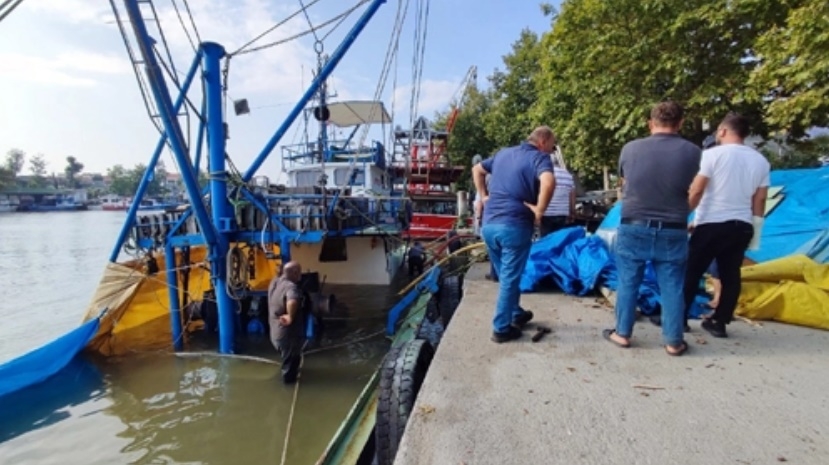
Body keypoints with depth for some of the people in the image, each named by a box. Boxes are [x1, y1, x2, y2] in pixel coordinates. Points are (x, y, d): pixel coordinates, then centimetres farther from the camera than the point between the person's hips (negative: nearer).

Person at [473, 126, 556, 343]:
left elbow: (477, 170, 28)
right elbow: (548, 183, -26)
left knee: (505, 275, 22)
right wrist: (539, 211, -14)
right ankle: (501, 328, 15)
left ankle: (516, 314, 38)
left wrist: (484, 196, 21)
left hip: (489, 224, 7)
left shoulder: (503, 153, 18)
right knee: (510, 278, 6)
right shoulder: (539, 157, -5)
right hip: (514, 226, -7)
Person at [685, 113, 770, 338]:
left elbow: (695, 192, -11)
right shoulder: (760, 160, 9)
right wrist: (755, 231, 16)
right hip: (742, 226, 5)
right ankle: (719, 322, 17)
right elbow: (760, 200, 10)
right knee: (730, 276, 10)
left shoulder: (713, 154, -8)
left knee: (691, 272, 4)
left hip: (711, 224, -5)